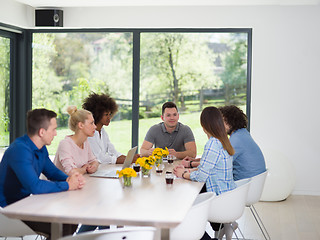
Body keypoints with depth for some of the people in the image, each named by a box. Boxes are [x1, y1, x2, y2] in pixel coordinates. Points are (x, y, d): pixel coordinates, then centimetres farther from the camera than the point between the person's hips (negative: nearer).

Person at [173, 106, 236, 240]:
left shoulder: (213, 144, -21)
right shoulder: (223, 141, 8)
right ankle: (221, 226, 22)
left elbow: (201, 176, -20)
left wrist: (183, 175, -2)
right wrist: (188, 171, 11)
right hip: (228, 193, 9)